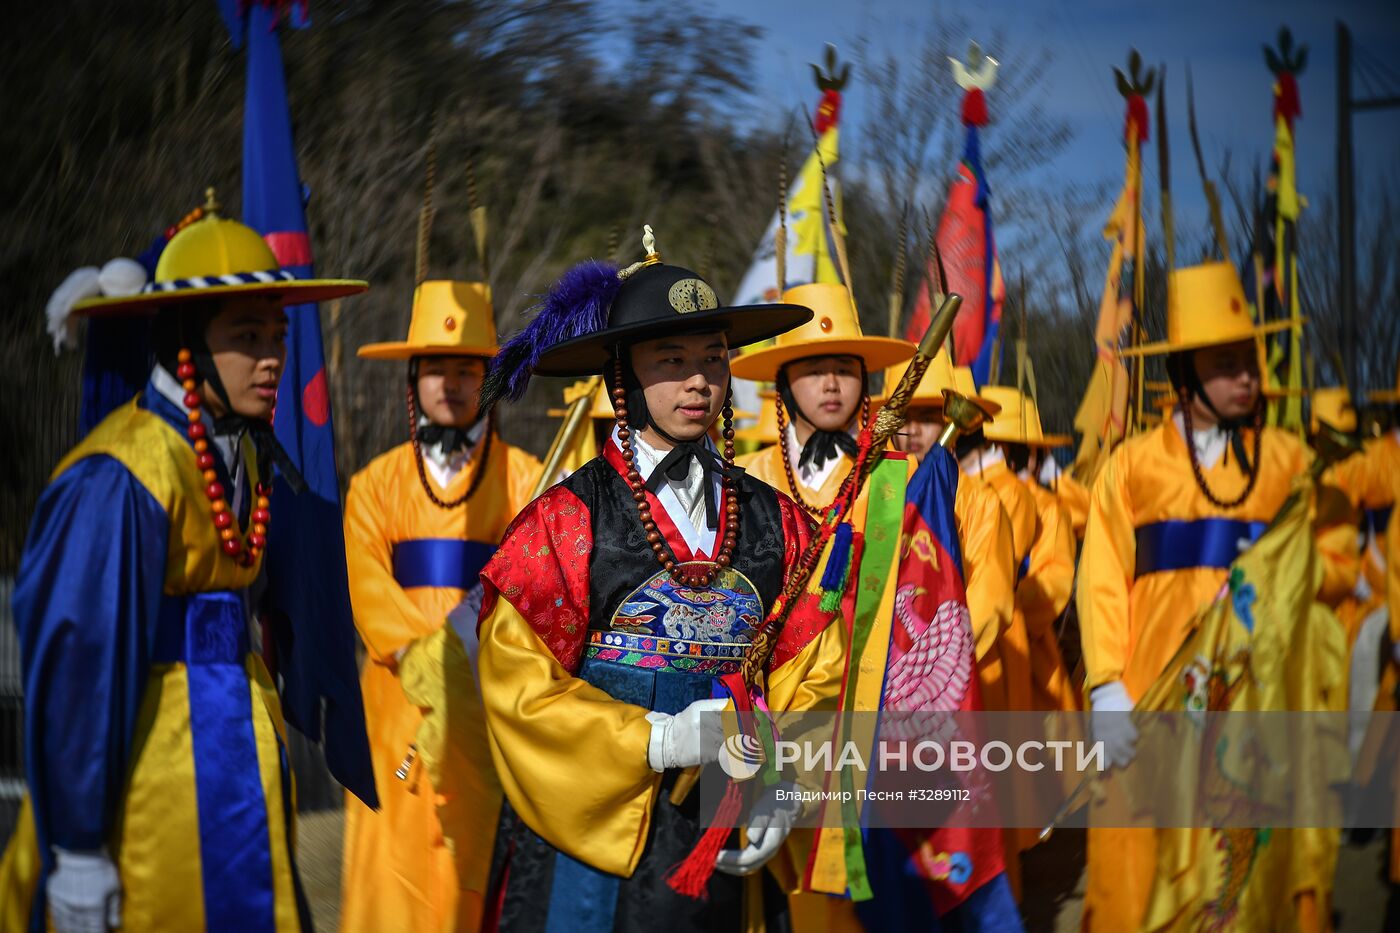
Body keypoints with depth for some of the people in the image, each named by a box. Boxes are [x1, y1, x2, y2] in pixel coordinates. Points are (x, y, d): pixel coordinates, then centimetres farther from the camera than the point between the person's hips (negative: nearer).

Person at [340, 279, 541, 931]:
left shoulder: (526, 479, 9)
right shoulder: (374, 486, 12)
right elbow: (367, 590, 0)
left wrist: (476, 623, -19)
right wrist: (426, 662, -15)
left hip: (490, 702, -1)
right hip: (399, 703, 1)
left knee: (477, 866, -5)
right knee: (390, 868, -5)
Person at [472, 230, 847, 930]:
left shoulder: (775, 523, 6)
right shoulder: (565, 519, -5)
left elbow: (812, 677, 5)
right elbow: (518, 683, -10)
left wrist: (780, 788, -11)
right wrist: (659, 740, -18)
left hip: (721, 843, 3)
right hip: (585, 829, -3)